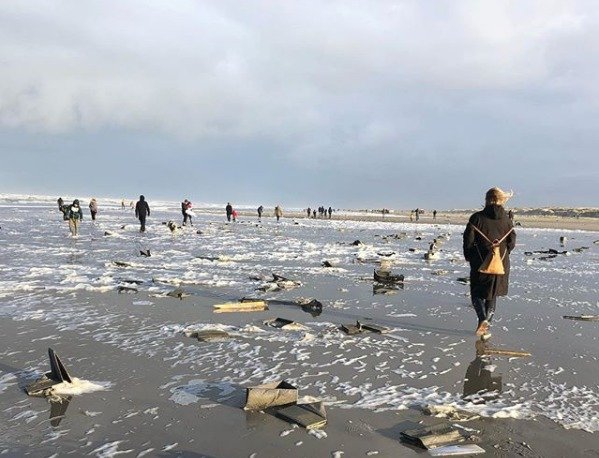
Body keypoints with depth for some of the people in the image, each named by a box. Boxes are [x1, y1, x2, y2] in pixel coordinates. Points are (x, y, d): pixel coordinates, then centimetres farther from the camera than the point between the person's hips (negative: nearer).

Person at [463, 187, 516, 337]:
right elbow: (512, 242, 6)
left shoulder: (477, 218, -9)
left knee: (477, 293, 8)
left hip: (480, 263, -3)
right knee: (492, 295, 15)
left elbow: (468, 240, -8)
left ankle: (483, 319, -14)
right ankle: (486, 325, 15)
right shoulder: (506, 220, 1)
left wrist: (469, 257, 6)